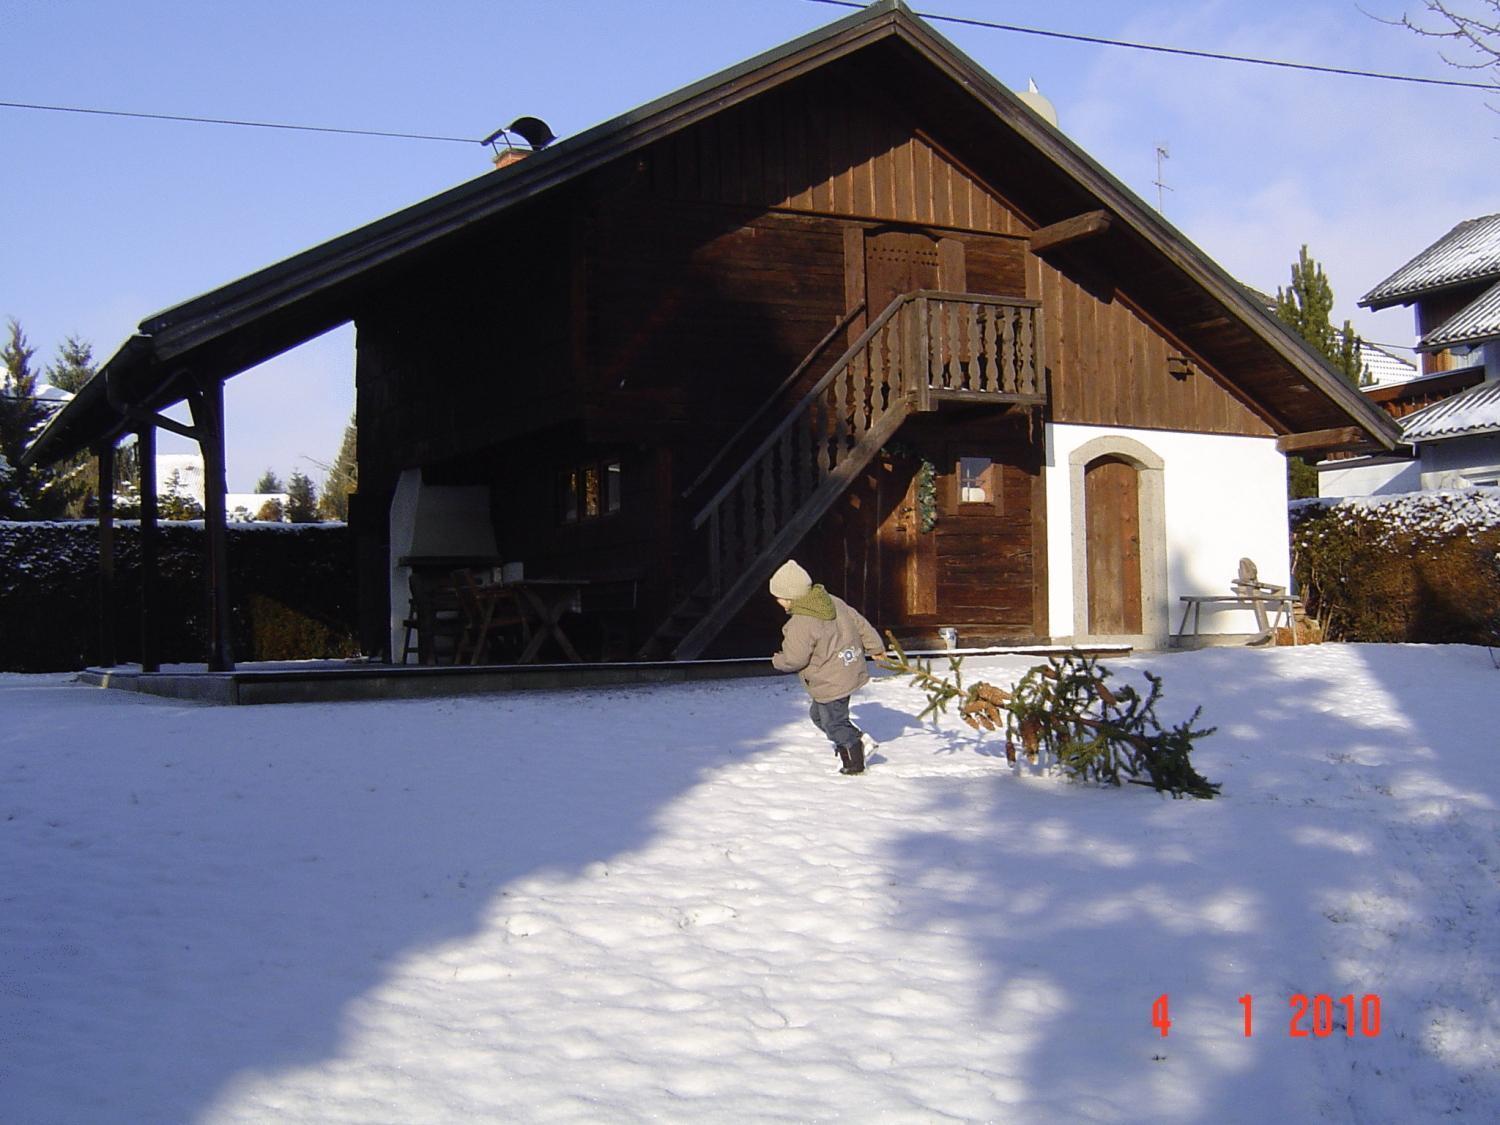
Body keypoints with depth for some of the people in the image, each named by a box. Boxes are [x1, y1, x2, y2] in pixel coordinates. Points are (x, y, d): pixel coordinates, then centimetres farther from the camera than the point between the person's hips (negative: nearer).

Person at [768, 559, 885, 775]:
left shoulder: (800, 624, -24)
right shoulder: (832, 602, 3)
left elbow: (794, 659, -19)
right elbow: (859, 623, 10)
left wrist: (777, 661, 3)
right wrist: (875, 646, 22)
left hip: (830, 683, -10)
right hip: (850, 671, 10)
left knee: (834, 723, 7)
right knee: (819, 715, 21)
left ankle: (855, 763, 17)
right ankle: (859, 742, 22)